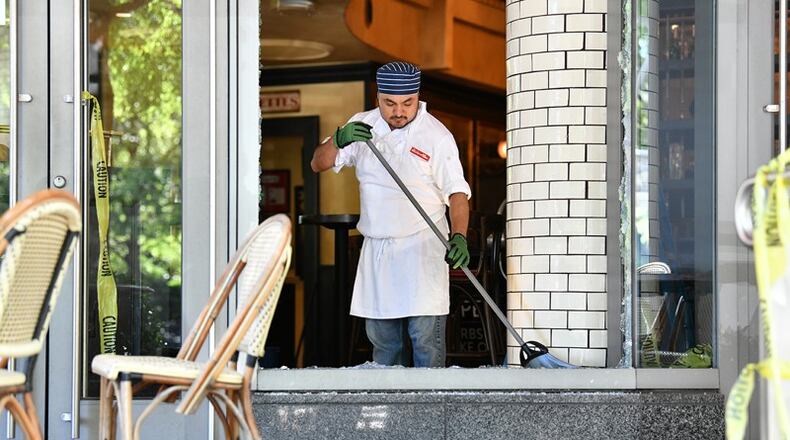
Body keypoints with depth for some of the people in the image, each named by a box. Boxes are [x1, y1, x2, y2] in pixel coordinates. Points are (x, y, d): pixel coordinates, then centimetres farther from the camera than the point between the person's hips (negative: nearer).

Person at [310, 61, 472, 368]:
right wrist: (339, 140, -17)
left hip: (423, 247, -4)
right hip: (376, 248, 4)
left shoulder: (437, 136, -7)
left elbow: (457, 191, -9)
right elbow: (318, 164, 5)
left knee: (425, 336, -10)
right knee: (380, 337, 6)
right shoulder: (362, 126, 5)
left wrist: (459, 236, -26)